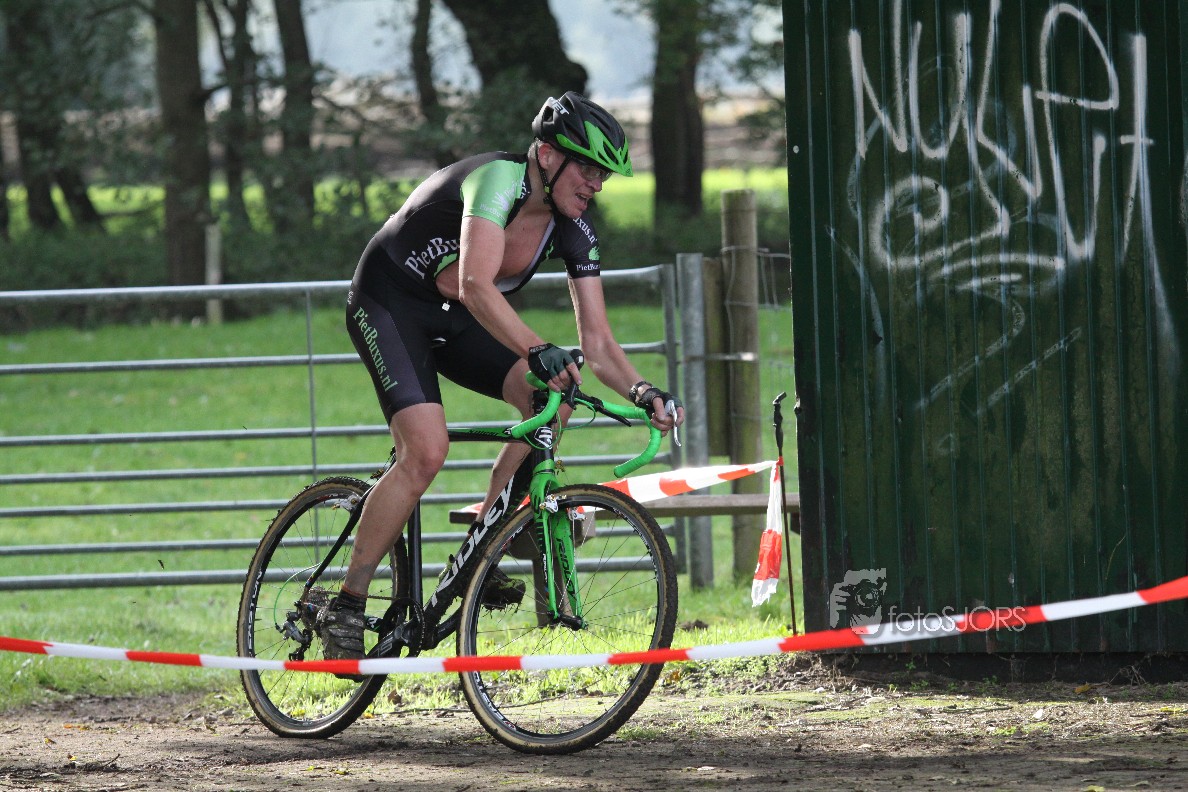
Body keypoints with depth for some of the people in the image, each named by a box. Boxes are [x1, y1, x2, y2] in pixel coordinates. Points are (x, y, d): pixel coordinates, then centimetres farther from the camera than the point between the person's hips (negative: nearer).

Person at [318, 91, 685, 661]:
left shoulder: (574, 232, -6)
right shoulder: (500, 180, -28)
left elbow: (597, 343, -7)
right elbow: (476, 286, -43)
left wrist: (642, 391, -27)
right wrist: (537, 351, -56)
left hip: (452, 318, 7)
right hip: (388, 304, -7)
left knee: (551, 395, -16)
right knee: (426, 450, -26)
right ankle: (345, 607, -17)